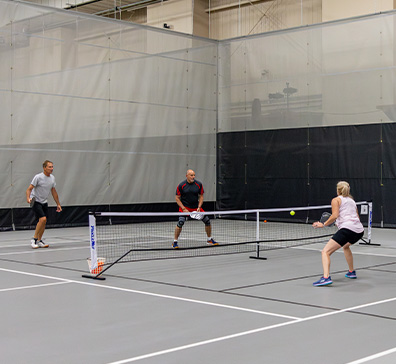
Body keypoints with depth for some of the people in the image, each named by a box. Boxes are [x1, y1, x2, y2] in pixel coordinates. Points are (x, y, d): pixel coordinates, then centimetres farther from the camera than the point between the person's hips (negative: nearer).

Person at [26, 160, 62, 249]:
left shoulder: (52, 178, 4)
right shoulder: (38, 177, -16)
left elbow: (53, 191, 15)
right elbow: (29, 189, -16)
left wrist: (58, 204, 15)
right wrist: (28, 198, -35)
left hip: (44, 202, 7)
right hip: (35, 202, -7)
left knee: (44, 222, 6)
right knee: (43, 219, -22)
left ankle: (39, 241, 18)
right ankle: (34, 239, -11)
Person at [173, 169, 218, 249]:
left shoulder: (199, 184, -5)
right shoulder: (181, 185, -11)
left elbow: (201, 196, 4)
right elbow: (177, 198, -6)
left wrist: (199, 207, -10)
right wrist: (184, 209, -15)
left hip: (196, 207, 3)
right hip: (184, 207, -3)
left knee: (207, 221, 0)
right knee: (180, 222, -23)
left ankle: (210, 240, 21)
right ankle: (175, 242, -8)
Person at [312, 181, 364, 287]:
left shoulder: (336, 200, 6)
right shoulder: (351, 200, 26)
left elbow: (335, 215, -10)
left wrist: (323, 224, -1)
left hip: (347, 229, -8)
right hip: (359, 230, 8)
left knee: (326, 252, -10)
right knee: (345, 246, 39)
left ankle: (326, 277, -30)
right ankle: (351, 272, 42)